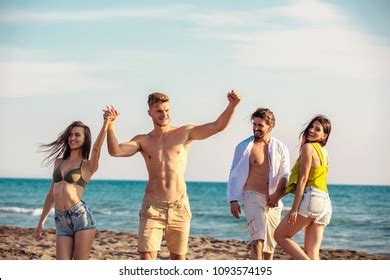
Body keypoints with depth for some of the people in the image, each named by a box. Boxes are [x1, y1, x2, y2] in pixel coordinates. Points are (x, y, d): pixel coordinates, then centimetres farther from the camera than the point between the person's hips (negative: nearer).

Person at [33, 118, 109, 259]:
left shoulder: (88, 165, 6)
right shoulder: (59, 162, 20)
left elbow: (96, 148, -16)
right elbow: (51, 194, 24)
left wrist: (106, 123, -24)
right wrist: (41, 223, 24)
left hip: (81, 216, -4)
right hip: (61, 221, 4)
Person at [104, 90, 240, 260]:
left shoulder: (184, 134, 3)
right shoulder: (143, 141, 5)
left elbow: (218, 126, -6)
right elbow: (115, 151, -10)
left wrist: (232, 106, -22)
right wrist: (110, 126, -24)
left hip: (179, 207, 1)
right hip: (153, 207, 0)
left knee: (178, 257, 11)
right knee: (147, 258, -11)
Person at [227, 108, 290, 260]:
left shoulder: (281, 148, 8)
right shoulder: (244, 147, 2)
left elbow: (285, 175, 8)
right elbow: (234, 174, 4)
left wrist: (277, 194, -9)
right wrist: (233, 200, -3)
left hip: (273, 201, 4)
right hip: (253, 196, -4)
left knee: (270, 240, 9)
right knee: (258, 236, -20)